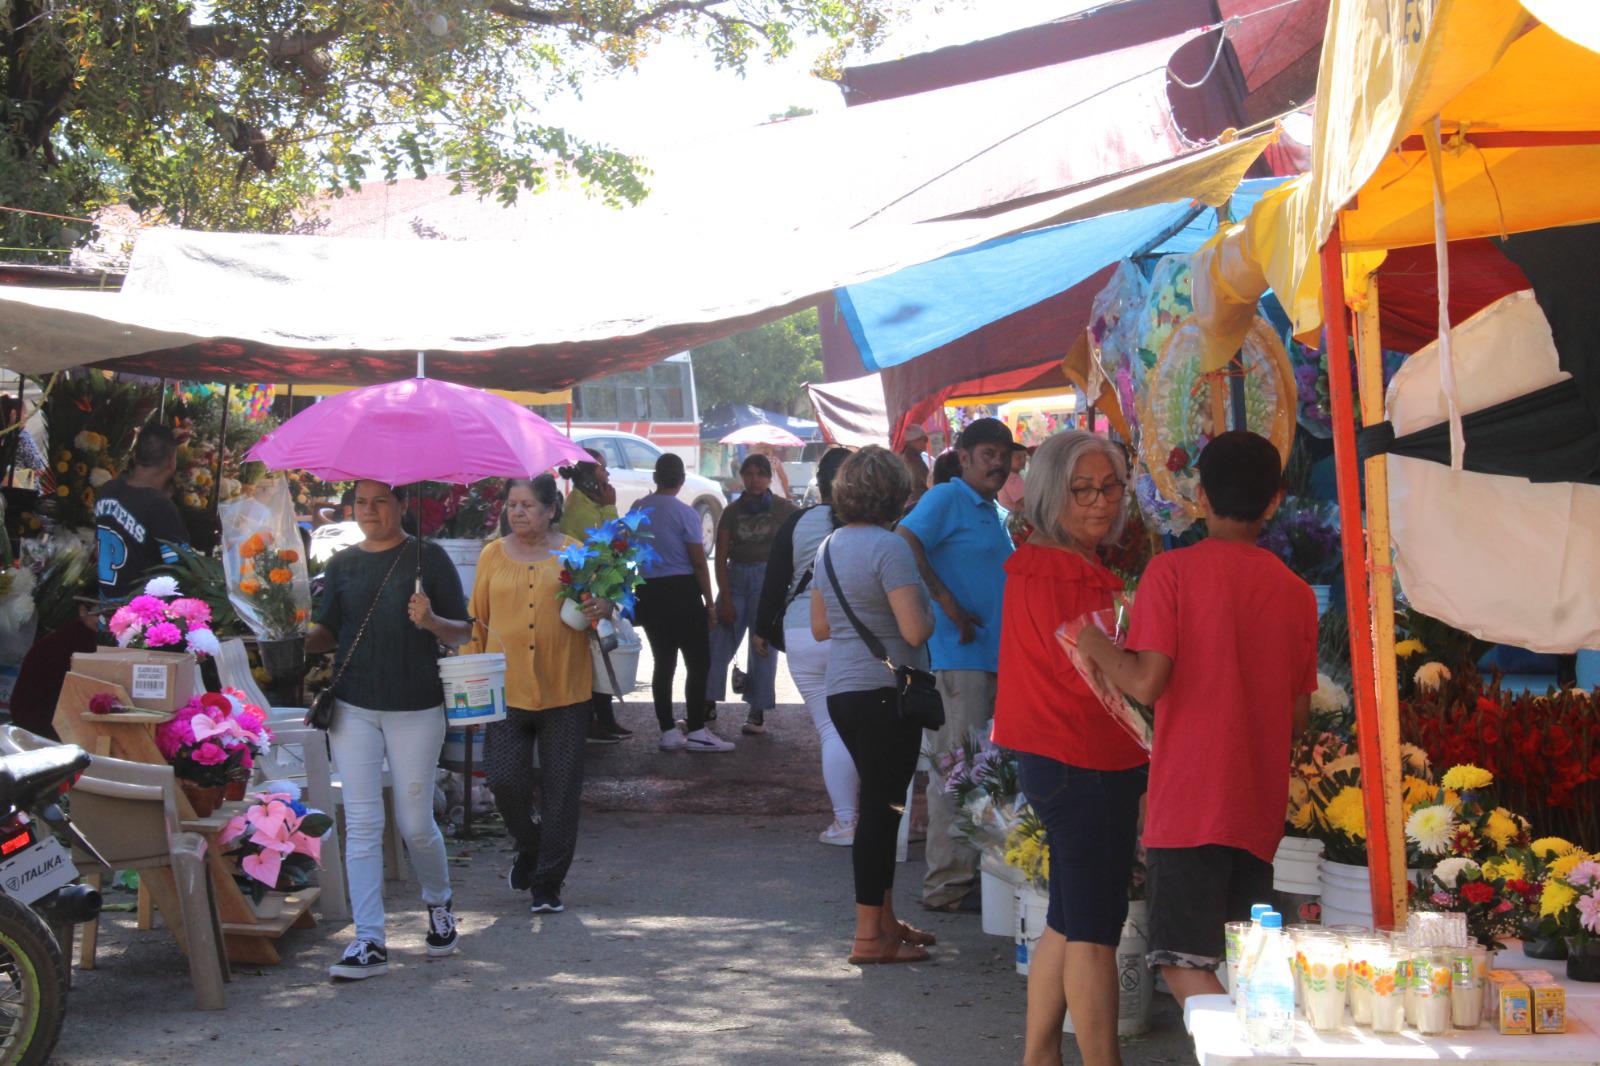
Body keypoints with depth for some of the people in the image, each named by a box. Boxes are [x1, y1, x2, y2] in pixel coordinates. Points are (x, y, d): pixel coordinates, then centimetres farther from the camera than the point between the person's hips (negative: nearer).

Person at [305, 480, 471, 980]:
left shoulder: (428, 558, 0)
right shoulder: (343, 564, 10)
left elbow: (463, 632, -1)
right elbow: (328, 633, 13)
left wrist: (431, 621, -20)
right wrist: (300, 636, -8)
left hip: (415, 709, -3)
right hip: (353, 707, 3)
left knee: (415, 823, 3)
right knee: (362, 823, -2)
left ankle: (439, 902, 33)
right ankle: (369, 942, 0)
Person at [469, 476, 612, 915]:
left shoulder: (574, 553, 4)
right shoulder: (492, 555, 8)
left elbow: (602, 602, 11)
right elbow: (477, 619, 11)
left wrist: (603, 610, -13)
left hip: (565, 689, -1)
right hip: (506, 689, 1)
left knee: (561, 791, 2)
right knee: (505, 780, -7)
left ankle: (547, 884, 14)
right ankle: (529, 848, 23)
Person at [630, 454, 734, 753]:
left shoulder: (638, 508, 5)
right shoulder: (685, 513, -11)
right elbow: (699, 562, -10)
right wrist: (709, 602, -4)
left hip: (649, 592, 6)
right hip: (682, 591, -6)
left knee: (663, 663, 10)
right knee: (698, 663, 0)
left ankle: (668, 731, 11)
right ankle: (696, 730, -2)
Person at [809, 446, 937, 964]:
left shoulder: (829, 546, 10)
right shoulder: (889, 547, -16)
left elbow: (820, 628, 16)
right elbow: (915, 630, -21)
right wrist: (931, 612, -1)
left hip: (841, 689, 8)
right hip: (885, 692, -8)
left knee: (879, 804, 18)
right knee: (882, 808, -2)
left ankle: (884, 919, 27)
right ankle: (870, 936, 2)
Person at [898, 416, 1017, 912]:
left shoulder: (990, 511, 20)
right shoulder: (946, 498, -8)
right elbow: (905, 546, -22)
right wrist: (949, 604, -24)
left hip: (993, 657, 9)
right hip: (959, 655, -9)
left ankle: (969, 872, 22)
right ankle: (946, 883, -4)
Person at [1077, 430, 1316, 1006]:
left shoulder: (1173, 570, -6)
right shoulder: (1296, 592, 8)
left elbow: (1147, 683, -14)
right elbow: (1298, 716, 12)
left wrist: (1092, 642, 2)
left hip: (1187, 801, -5)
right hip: (1261, 804, 5)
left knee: (1185, 963, -5)